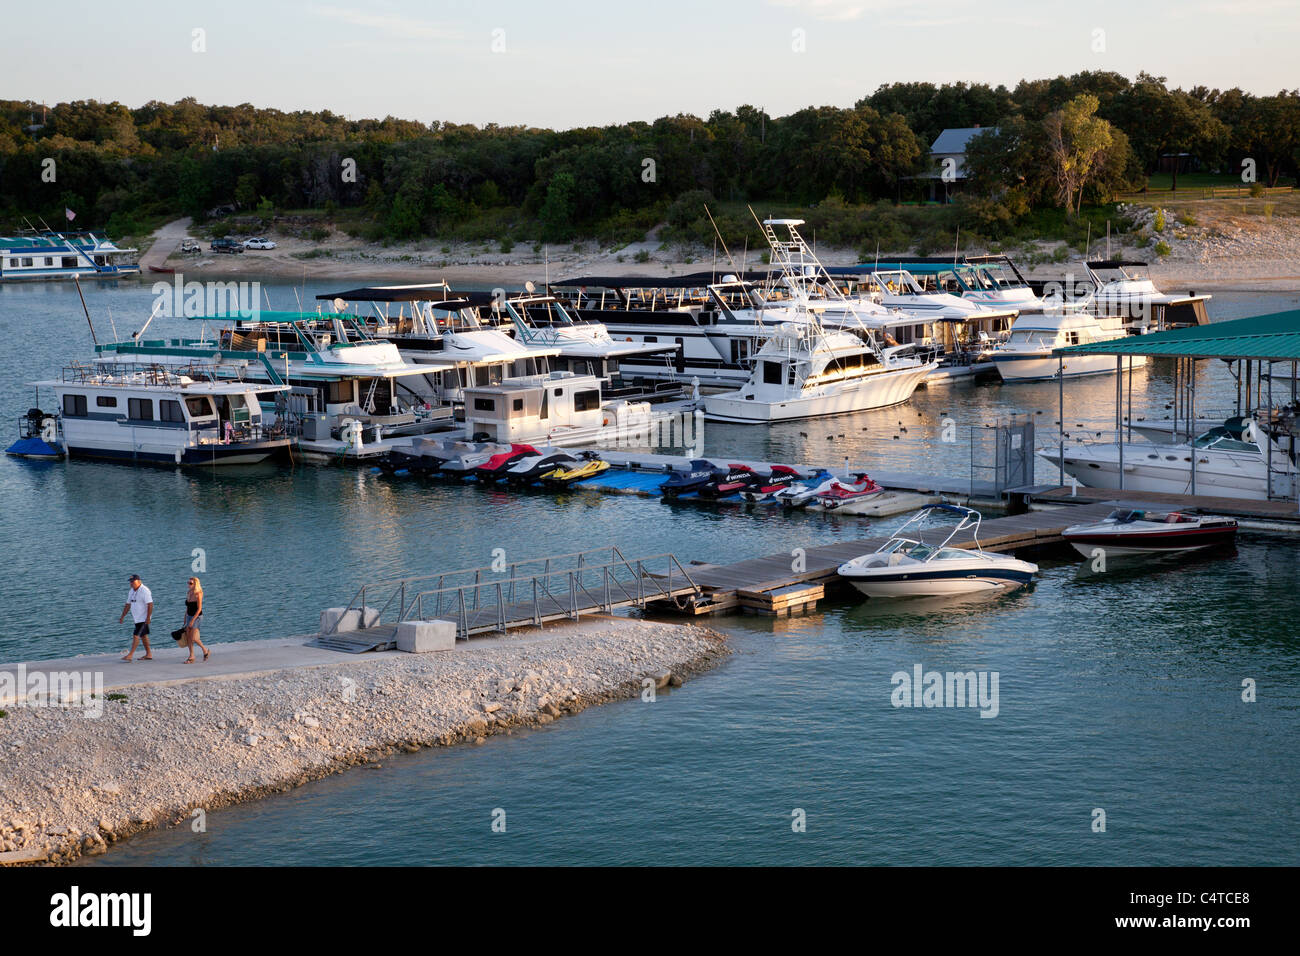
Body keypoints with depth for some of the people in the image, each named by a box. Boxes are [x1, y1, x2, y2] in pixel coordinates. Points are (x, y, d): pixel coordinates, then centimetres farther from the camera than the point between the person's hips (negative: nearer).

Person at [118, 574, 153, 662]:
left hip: (143, 618, -9)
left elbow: (150, 605, -20)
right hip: (137, 618, 9)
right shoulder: (132, 591, 12)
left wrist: (148, 618, -23)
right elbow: (128, 605, 18)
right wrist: (122, 616, 16)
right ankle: (149, 654, 19)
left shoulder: (144, 591, -16)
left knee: (136, 635, -13)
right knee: (143, 635, 13)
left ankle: (130, 655, -14)